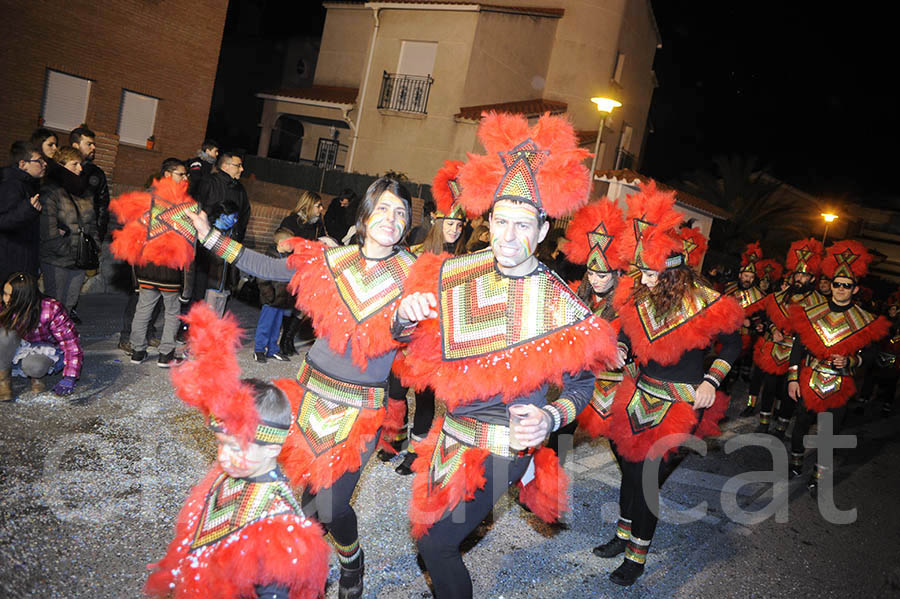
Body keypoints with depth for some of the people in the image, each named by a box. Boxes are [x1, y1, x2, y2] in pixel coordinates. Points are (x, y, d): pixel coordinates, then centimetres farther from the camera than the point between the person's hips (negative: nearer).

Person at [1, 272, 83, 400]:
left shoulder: (51, 309, -27)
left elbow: (72, 342, -26)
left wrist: (69, 378, -31)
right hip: (20, 347, 3)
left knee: (34, 367, -36)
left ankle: (37, 375, 2)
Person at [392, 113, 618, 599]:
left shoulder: (560, 307, -16)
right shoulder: (457, 275, -5)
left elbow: (580, 387, -6)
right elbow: (408, 338, 4)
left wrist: (549, 419, -26)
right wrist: (407, 315, -19)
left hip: (503, 447, -5)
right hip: (453, 432, 5)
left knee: (435, 544, -4)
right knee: (428, 525, 21)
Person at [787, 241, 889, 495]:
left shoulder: (865, 320, -2)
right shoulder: (811, 312, -1)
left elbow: (871, 351, 7)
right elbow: (798, 345, 2)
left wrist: (850, 361, -14)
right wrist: (793, 378, -2)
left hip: (839, 386, -1)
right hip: (808, 381, 1)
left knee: (830, 431, 6)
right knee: (801, 423, 12)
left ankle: (820, 473, 22)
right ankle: (796, 461, 33)